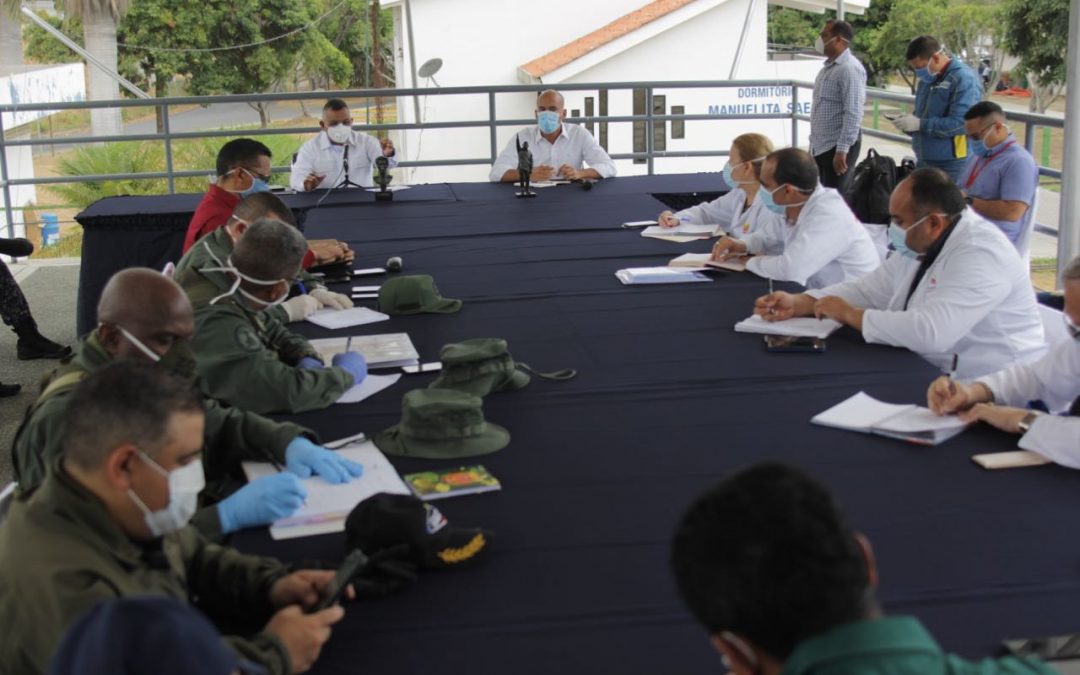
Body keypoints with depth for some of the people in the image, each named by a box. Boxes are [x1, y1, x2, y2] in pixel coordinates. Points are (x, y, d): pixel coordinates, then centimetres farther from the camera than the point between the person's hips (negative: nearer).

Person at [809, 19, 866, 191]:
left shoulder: (850, 69, -17)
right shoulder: (828, 67, 13)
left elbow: (853, 113, -23)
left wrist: (842, 150, -26)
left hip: (838, 146, -9)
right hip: (820, 146, 9)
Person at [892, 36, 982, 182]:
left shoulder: (964, 79, -15)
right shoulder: (927, 78, 13)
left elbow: (959, 123, -25)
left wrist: (919, 124, -22)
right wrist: (909, 120, 0)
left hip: (951, 165, -8)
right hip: (924, 161, 9)